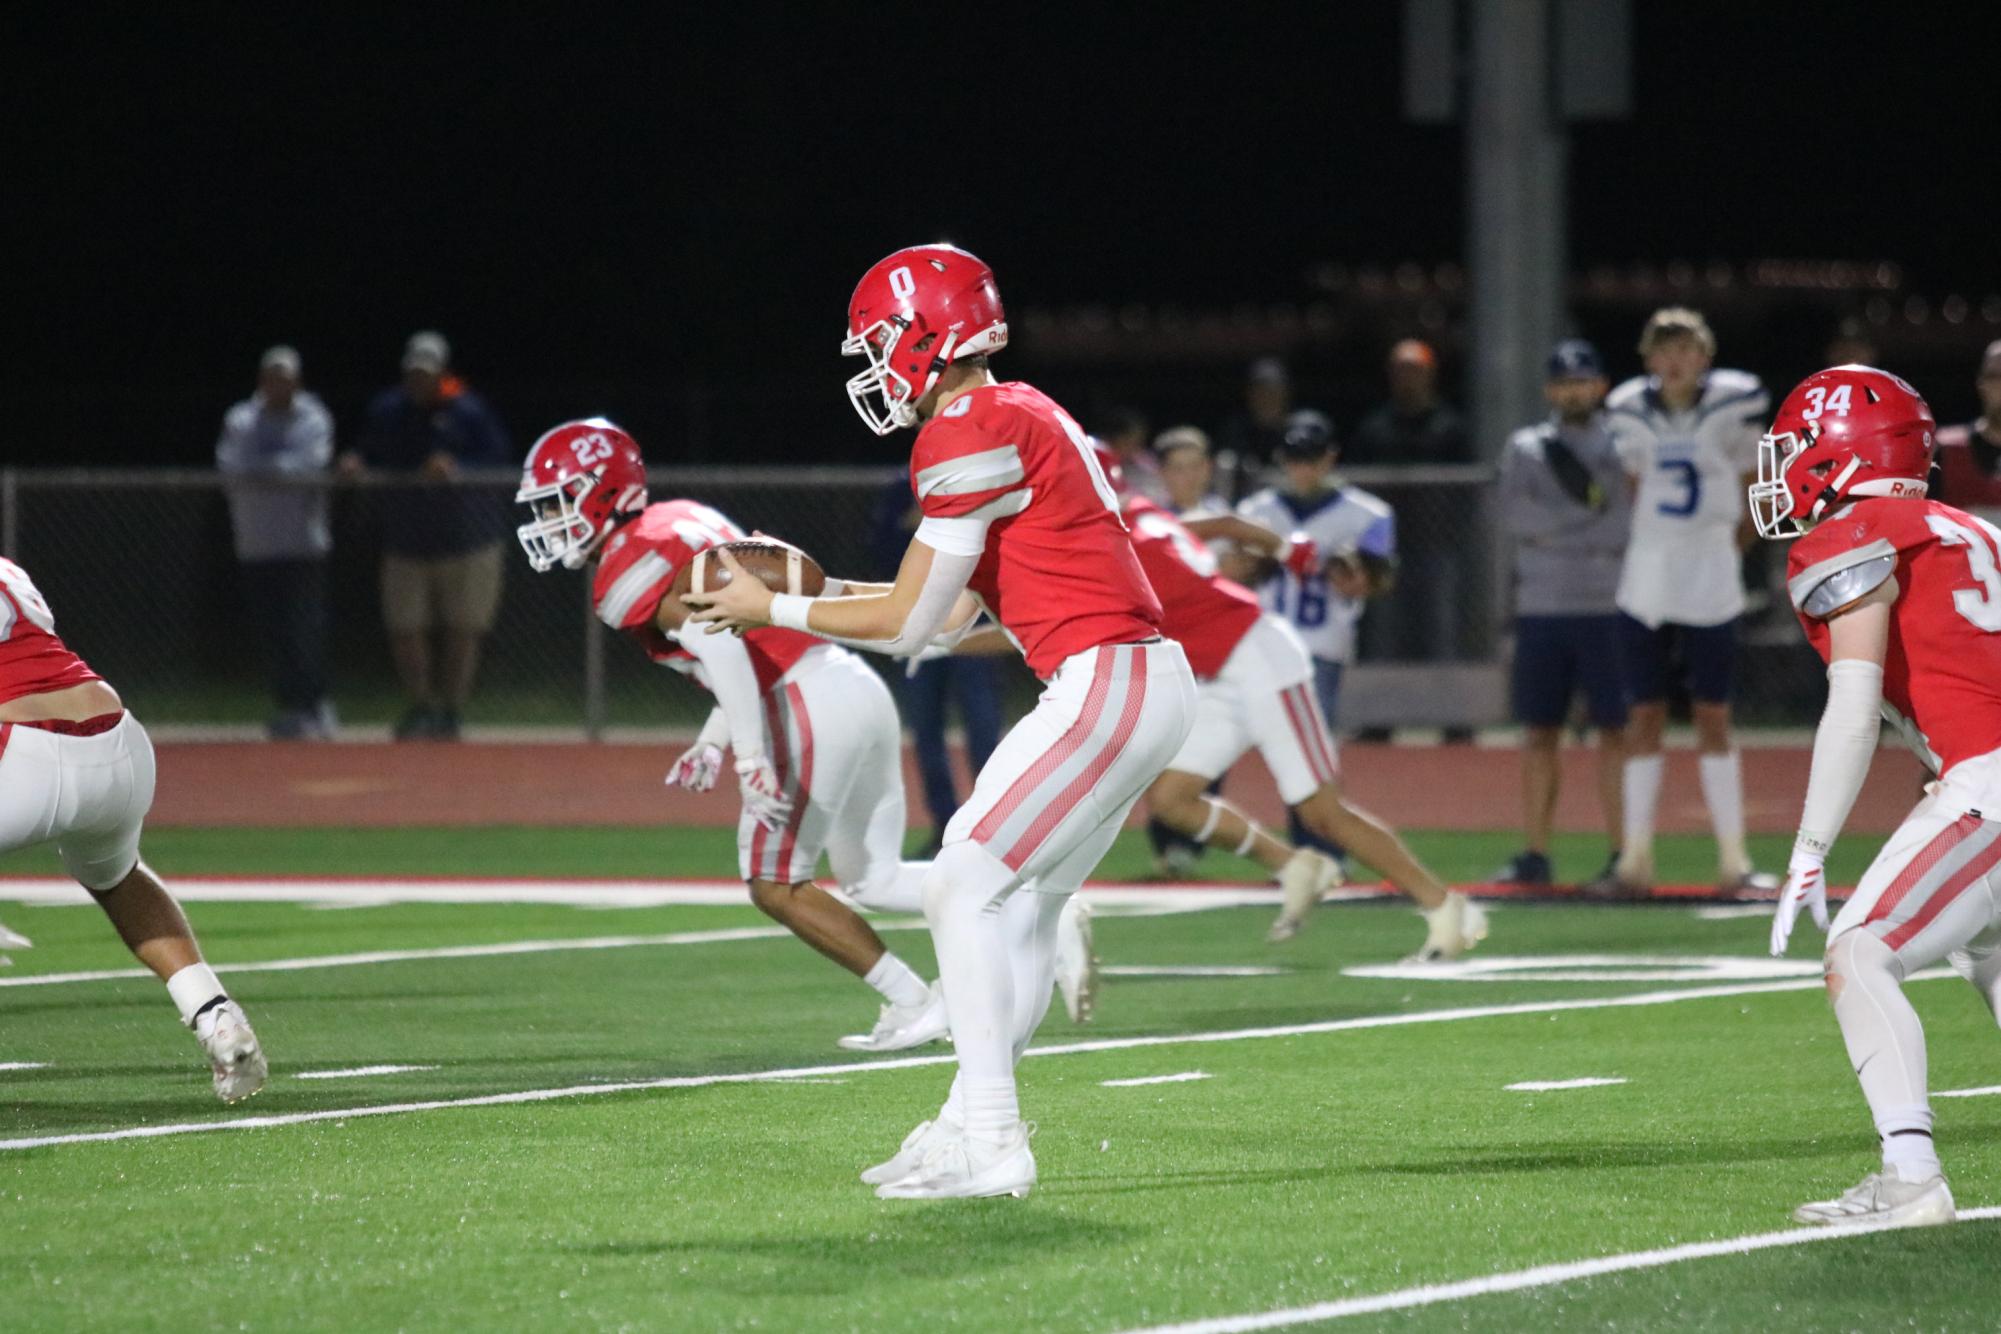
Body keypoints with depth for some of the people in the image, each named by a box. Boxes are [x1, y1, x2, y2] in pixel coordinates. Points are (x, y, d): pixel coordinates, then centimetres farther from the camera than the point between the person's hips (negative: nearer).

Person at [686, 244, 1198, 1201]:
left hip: (1106, 685, -10)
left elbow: (907, 626, -8)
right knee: (1026, 899, 14)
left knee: (964, 887, -7)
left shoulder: (970, 436, -12)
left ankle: (990, 1143, -8)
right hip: (1145, 683, 10)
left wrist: (775, 611, 4)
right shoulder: (1018, 417, 18)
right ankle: (974, 1120, 18)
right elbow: (952, 610, 22)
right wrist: (806, 586, 23)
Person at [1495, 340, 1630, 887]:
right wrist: (1594, 526, -11)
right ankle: (1535, 855, 10)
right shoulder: (1526, 448, 12)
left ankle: (1623, 855, -4)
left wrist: (1556, 531, -10)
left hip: (1608, 608, -3)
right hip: (1541, 609, 3)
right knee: (1539, 730, 5)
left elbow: (1628, 523, -5)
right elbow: (1516, 514, -3)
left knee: (1615, 730, -5)